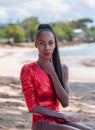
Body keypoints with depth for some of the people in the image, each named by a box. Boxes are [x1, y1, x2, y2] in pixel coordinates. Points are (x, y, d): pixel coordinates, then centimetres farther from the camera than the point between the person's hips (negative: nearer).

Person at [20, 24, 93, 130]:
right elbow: (32, 107, -11)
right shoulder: (28, 70, -9)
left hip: (59, 121, 5)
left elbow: (65, 102, -5)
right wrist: (63, 116, -10)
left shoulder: (62, 68, 7)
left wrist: (52, 73, -8)